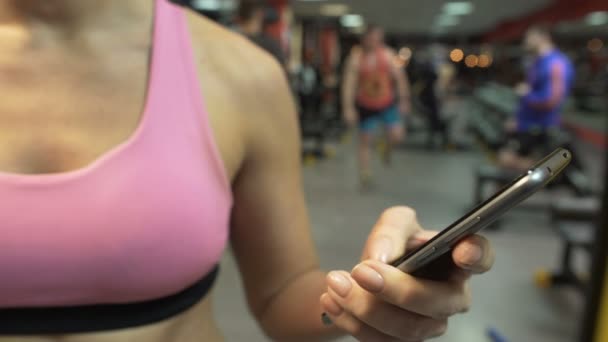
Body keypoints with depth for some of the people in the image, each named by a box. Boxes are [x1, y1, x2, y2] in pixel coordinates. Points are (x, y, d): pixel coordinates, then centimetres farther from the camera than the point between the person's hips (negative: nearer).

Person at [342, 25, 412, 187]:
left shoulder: (388, 54, -8)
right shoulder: (356, 57, -14)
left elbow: (400, 77, -2)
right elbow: (349, 84, -17)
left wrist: (404, 100, -2)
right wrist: (348, 108, -22)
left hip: (387, 103, 1)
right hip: (366, 106, -1)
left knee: (397, 135, -7)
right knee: (364, 141, 4)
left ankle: (387, 150, 28)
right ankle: (365, 174, 17)